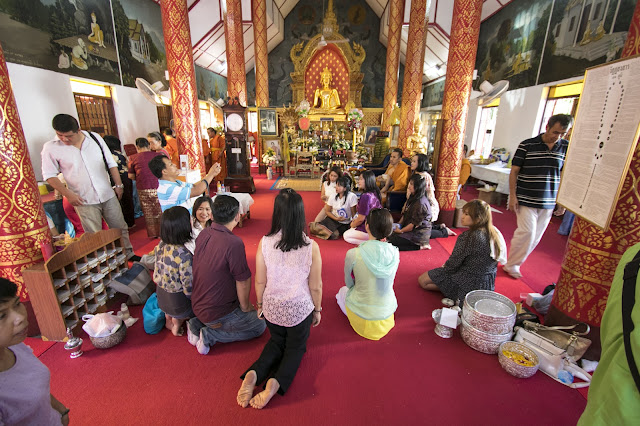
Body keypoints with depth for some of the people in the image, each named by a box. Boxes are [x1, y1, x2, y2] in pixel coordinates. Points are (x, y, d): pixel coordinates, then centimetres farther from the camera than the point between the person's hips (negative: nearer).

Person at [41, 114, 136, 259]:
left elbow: (111, 164, 6)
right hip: (84, 200, -2)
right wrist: (68, 194, -11)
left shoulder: (95, 137, 1)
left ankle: (128, 254, 28)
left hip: (108, 195, 2)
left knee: (120, 228, 11)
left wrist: (118, 185, 5)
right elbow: (50, 176, 0)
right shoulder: (51, 148, -5)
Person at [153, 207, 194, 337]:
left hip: (160, 295, 7)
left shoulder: (161, 245, -13)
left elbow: (157, 274, 3)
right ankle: (177, 322, 14)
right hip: (177, 301, -7)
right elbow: (189, 287, -25)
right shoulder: (184, 255, -34)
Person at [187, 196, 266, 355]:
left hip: (197, 304, 7)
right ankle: (210, 335, 2)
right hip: (217, 311, -7)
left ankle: (197, 324, 14)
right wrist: (245, 306, -1)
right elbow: (243, 280, -21)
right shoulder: (233, 243, -31)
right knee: (259, 325, 12)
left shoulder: (203, 234, -6)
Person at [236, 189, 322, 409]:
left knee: (277, 342, 31)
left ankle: (254, 373, 6)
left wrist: (260, 304, 12)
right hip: (300, 309, -2)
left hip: (272, 308, 2)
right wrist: (317, 310, 7)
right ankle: (277, 382, 0)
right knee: (296, 348, 26)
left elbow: (260, 282, -7)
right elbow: (316, 286, -12)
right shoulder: (311, 247, -23)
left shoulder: (264, 243, -18)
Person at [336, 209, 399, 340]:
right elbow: (387, 283, 3)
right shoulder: (394, 253, -15)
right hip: (387, 317, 4)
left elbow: (349, 283, -6)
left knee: (342, 291, 29)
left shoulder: (353, 254, -25)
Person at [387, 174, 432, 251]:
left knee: (392, 240, -18)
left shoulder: (420, 203, -23)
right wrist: (398, 225, 2)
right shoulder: (413, 197, 7)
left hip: (420, 234, -10)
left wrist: (400, 231, -12)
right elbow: (405, 214, 13)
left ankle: (419, 246, -9)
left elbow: (414, 224, -21)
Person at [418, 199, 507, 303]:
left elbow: (453, 264, -18)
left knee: (422, 280, -1)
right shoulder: (494, 233, -3)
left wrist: (444, 267, 6)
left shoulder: (468, 237, -27)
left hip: (469, 285, -9)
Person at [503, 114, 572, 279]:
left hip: (548, 202, 4)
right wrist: (512, 196, -10)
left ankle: (514, 262, 21)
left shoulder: (566, 147, 6)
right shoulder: (527, 145, -5)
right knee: (527, 232, -9)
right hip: (526, 200, -4)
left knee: (536, 236, 8)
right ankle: (511, 265, 7)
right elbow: (514, 171, -4)